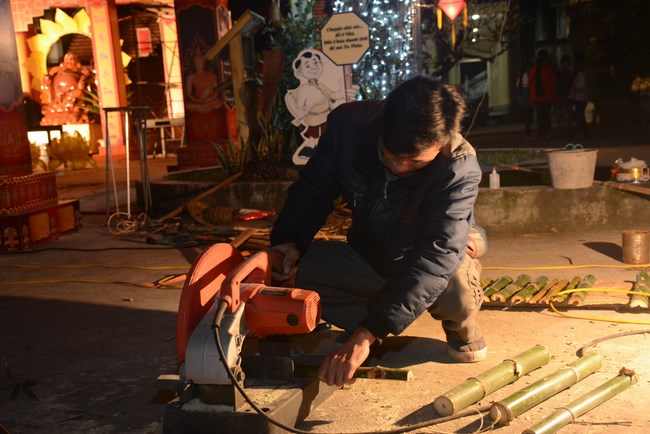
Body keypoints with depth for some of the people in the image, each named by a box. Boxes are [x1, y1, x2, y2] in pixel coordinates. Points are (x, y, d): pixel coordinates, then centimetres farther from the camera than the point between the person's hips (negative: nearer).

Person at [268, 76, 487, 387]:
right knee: (290, 272, -21)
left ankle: (459, 325, 3)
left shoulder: (459, 168, -33)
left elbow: (437, 256, -42)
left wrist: (367, 335, -51)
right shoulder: (349, 125, -23)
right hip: (367, 257, 3)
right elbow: (312, 191, -8)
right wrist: (288, 241, -29)